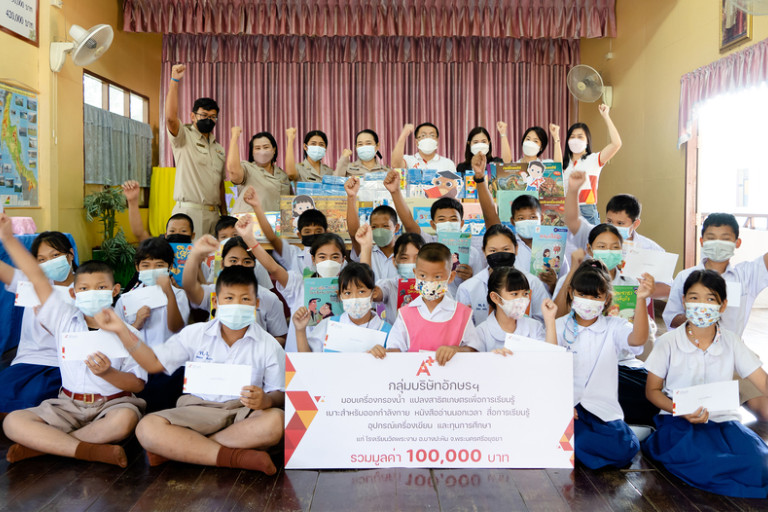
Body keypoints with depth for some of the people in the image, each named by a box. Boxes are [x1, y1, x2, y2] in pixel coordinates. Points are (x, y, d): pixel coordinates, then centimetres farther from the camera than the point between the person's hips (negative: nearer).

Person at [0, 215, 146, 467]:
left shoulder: (126, 333, -3)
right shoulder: (64, 320, 7)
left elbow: (138, 383, -6)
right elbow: (38, 279, 2)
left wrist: (108, 374, -22)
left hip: (111, 404, -3)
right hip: (67, 406, 3)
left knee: (125, 419, -37)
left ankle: (43, 443, -19)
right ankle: (91, 451, -24)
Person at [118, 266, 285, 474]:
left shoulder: (269, 345, 3)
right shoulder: (195, 334, 9)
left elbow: (279, 394, 2)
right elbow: (155, 363, 12)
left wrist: (265, 400, -23)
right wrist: (122, 331, 3)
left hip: (243, 414, -1)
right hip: (197, 409, 1)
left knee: (276, 421, -36)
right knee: (147, 428, -27)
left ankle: (177, 448, -25)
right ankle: (234, 457, -29)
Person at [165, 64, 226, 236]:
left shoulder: (218, 148, 20)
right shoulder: (184, 137, 3)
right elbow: (170, 118, -18)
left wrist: (225, 215, 16)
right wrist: (174, 81, -21)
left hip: (213, 214, 6)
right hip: (189, 212, -5)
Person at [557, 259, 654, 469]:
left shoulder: (613, 327, 6)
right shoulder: (559, 327, 7)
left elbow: (638, 339, -18)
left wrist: (641, 300, -33)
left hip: (603, 409, 1)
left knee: (624, 448, -27)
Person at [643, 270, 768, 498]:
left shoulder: (731, 341, 4)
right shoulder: (668, 342, -3)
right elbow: (652, 390, 1)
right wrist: (681, 411, -16)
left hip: (724, 420, 3)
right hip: (679, 421, -3)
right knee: (702, 459, -35)